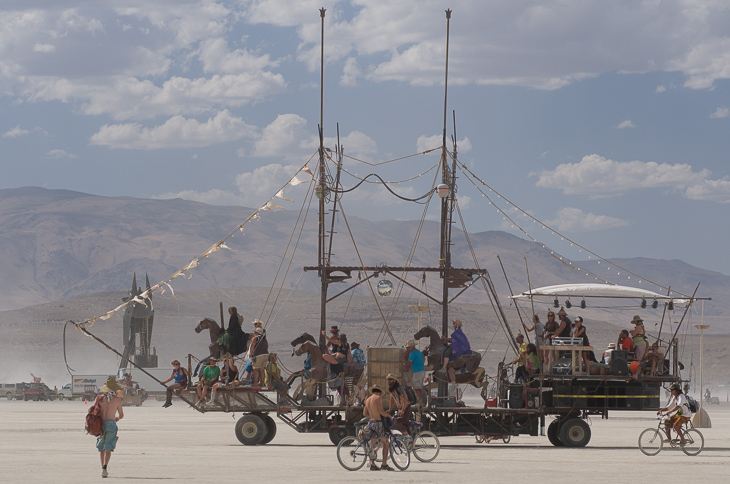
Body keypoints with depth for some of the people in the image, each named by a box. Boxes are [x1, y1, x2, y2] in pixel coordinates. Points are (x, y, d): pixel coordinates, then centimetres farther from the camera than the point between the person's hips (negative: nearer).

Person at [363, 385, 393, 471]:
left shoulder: (368, 400, 14)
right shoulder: (378, 398, -7)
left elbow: (364, 413, 16)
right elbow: (380, 411, -17)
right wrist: (389, 415, -3)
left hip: (370, 422, 7)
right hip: (378, 422, -7)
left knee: (372, 444, 9)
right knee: (385, 443, 0)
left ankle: (372, 464, 5)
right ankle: (384, 464, -6)